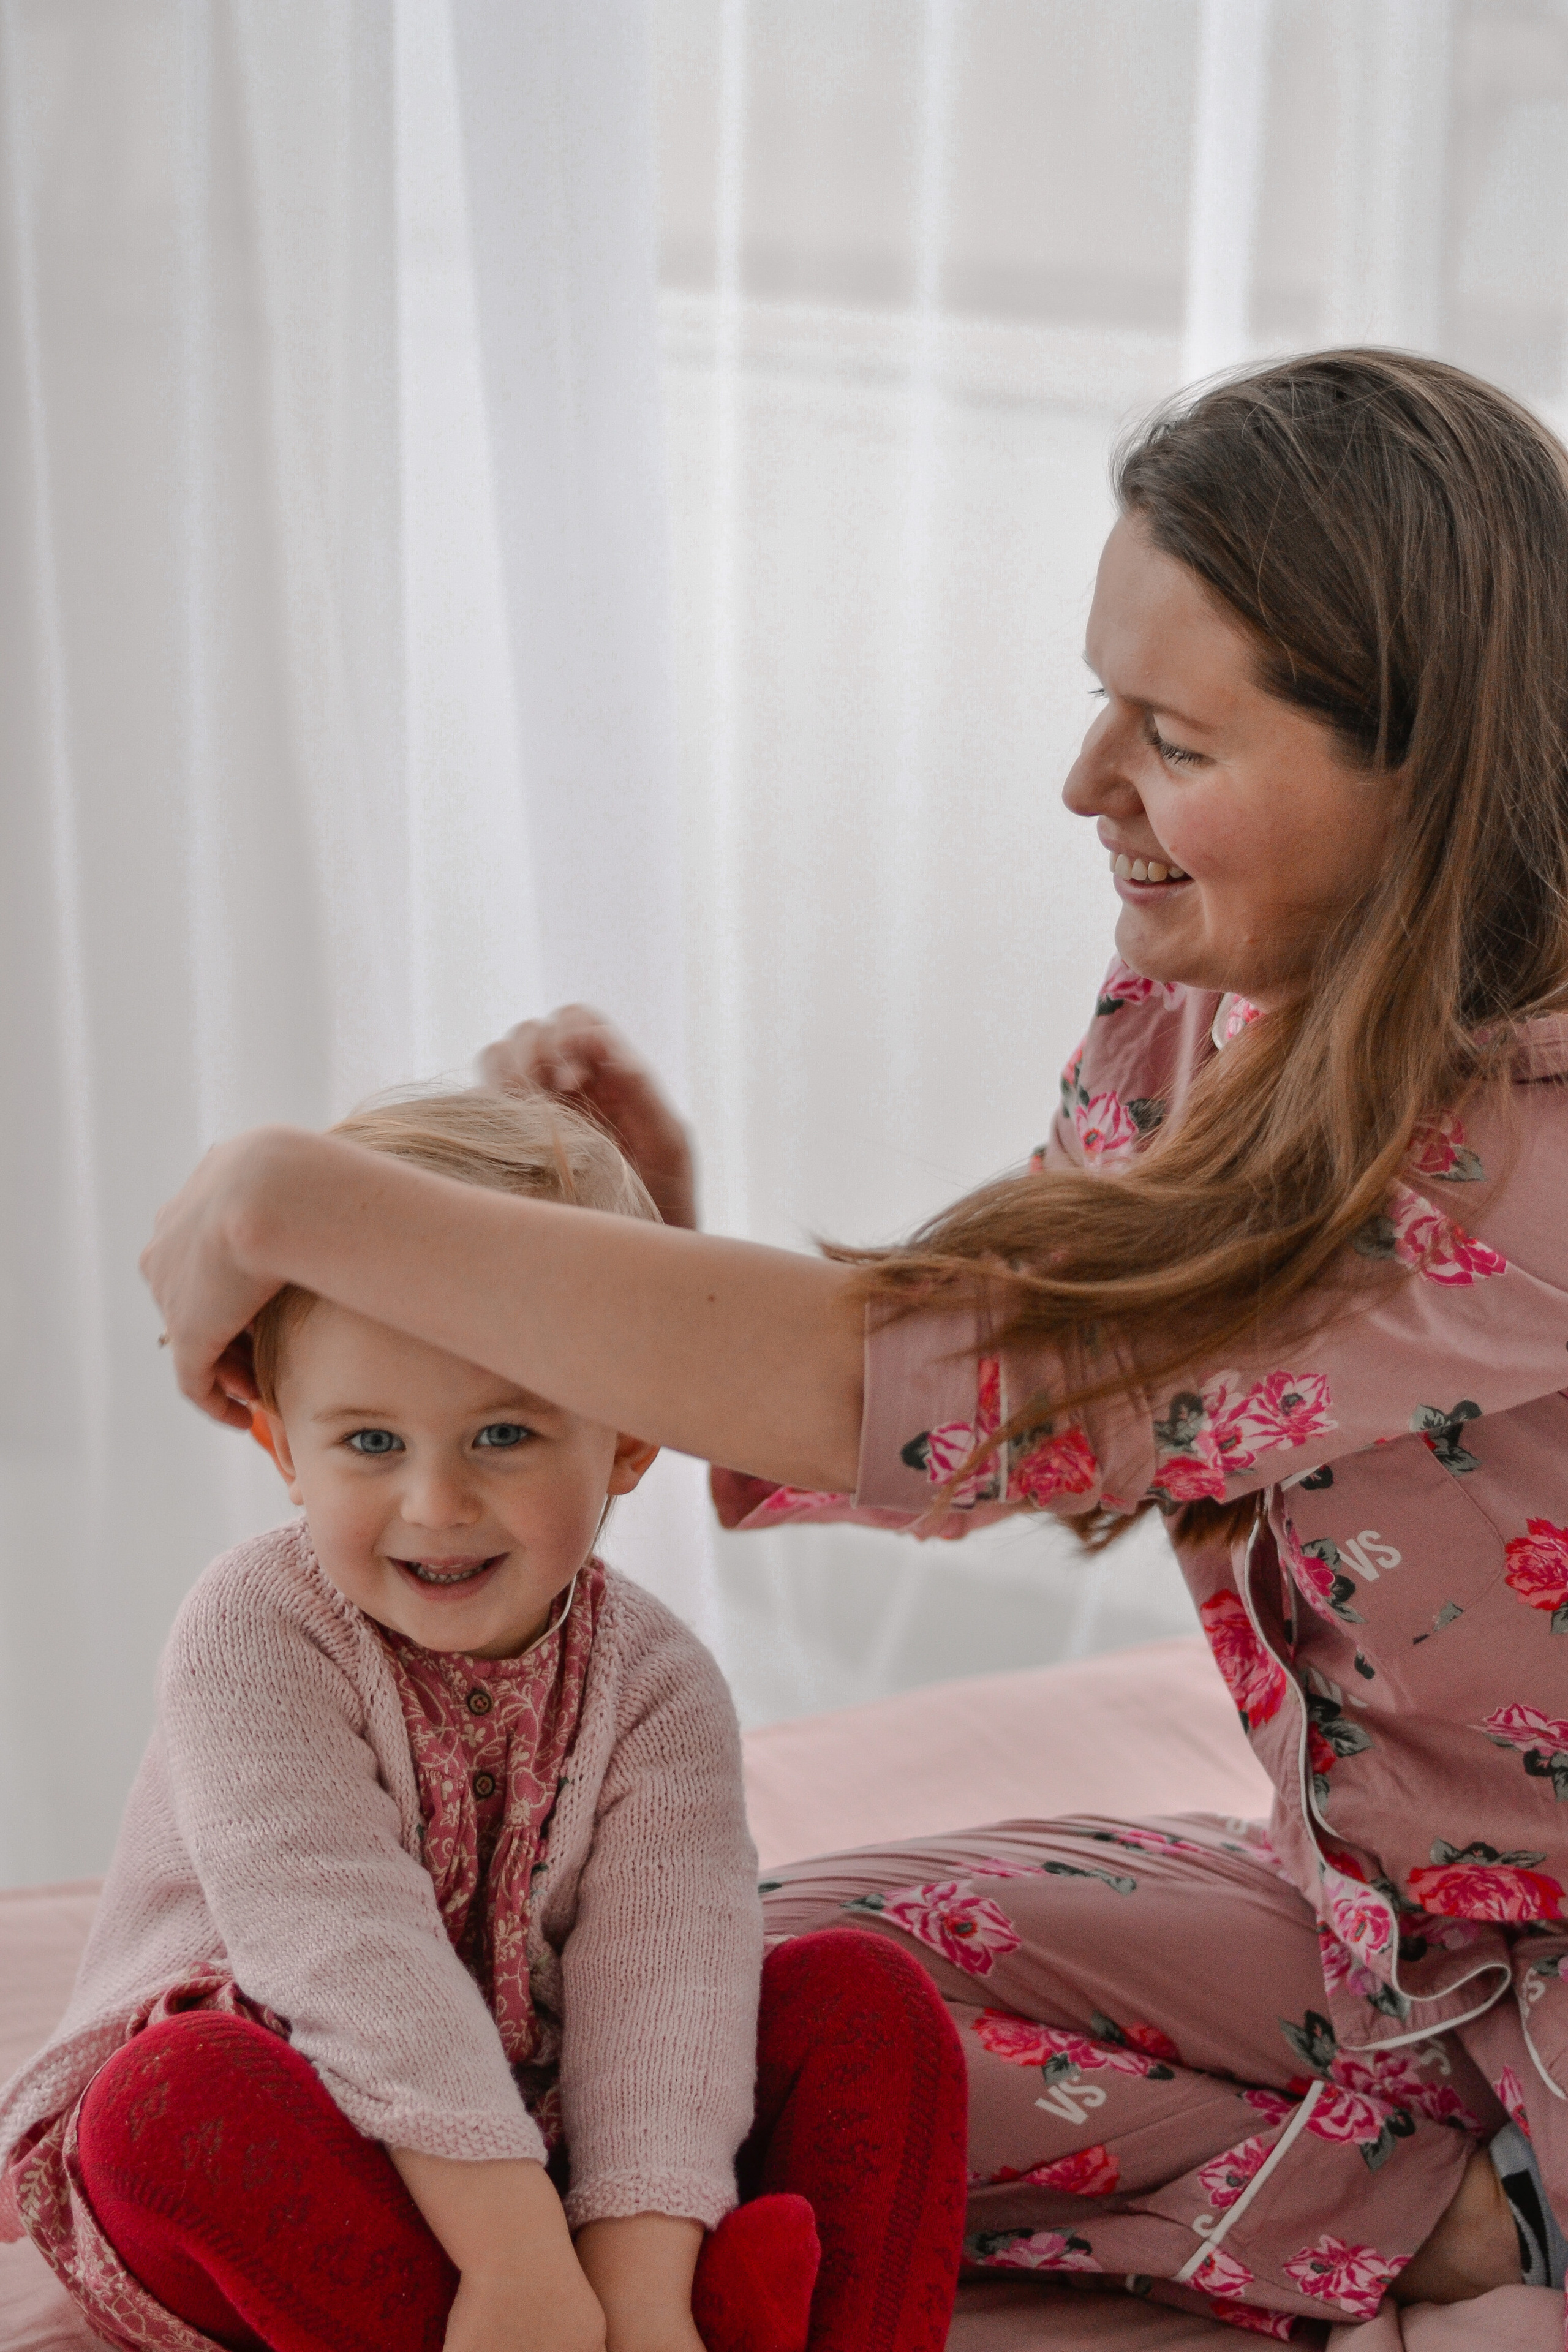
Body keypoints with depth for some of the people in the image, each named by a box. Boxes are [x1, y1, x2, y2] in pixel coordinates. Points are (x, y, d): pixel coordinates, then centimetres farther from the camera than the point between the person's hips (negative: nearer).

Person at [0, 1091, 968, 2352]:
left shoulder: (656, 1683, -7)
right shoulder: (255, 1636, -17)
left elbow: (661, 1985, -19)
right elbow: (349, 1950, -27)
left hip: (542, 2143, 3)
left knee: (867, 1993, -12)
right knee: (177, 2094, -36)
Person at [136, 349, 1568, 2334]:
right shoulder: (1200, 1002, -3)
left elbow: (908, 1394, -35)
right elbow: (996, 1380, 3)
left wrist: (295, 1203, -28)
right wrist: (656, 1227, -14)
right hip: (1366, 1919, 8)